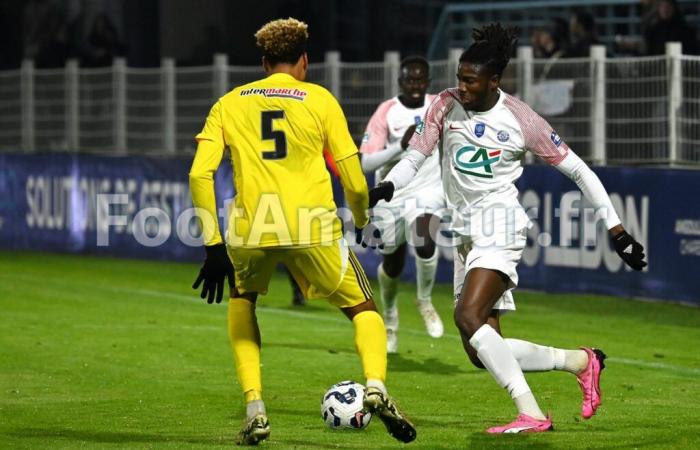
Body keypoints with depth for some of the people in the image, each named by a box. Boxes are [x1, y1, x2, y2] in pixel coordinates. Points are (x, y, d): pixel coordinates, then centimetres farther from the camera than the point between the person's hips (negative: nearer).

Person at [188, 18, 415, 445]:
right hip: (313, 228, -2)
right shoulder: (320, 99, 10)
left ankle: (255, 410, 15)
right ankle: (376, 386, -13)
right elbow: (354, 180, 5)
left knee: (242, 298, 31)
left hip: (251, 229, 2)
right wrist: (362, 221, 26)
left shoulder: (229, 104, 15)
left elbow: (200, 174, 3)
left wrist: (214, 246, 6)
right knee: (364, 310, 17)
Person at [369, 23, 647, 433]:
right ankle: (580, 361, 19)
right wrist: (385, 189, -20)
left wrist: (617, 231, -1)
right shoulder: (447, 105, 4)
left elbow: (579, 171, -1)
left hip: (500, 226, -6)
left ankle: (531, 414, -25)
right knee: (482, 353, 2)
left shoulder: (521, 119, -7)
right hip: (466, 233, 6)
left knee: (468, 318, -27)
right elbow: (415, 158, 2)